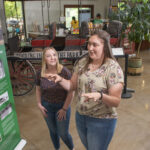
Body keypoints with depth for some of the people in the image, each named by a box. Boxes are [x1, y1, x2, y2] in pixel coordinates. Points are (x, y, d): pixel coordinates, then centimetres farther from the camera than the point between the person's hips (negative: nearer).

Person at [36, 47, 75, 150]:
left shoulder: (65, 72, -21)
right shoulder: (40, 73, -9)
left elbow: (70, 92, -16)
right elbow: (38, 89, 7)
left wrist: (64, 109, -13)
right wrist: (39, 104, 3)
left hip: (62, 106, -3)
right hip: (47, 107, 3)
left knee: (63, 133, 8)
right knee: (53, 131, 21)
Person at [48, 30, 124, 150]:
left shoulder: (113, 68, -20)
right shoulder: (82, 62, -4)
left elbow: (116, 101, -20)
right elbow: (73, 86, 2)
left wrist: (100, 95, -39)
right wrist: (61, 80, -17)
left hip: (102, 121, -5)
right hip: (80, 116, 6)